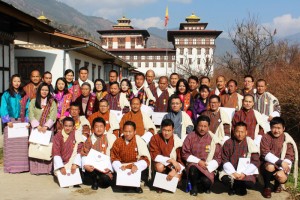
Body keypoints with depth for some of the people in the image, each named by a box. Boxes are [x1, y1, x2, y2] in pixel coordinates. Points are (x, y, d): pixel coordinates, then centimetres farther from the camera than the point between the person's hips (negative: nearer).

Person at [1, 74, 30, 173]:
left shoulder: (24, 95, 10)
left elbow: (27, 109, 8)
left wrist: (27, 121, -1)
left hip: (22, 122, 3)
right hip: (11, 122, -3)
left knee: (22, 144, 1)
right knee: (10, 144, -2)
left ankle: (22, 165, 8)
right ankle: (11, 166, 5)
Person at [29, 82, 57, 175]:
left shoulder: (52, 102, 8)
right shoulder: (33, 101, 9)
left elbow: (53, 116, -2)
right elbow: (31, 115, 0)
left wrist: (45, 127, -15)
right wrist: (38, 126, -13)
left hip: (48, 129, 0)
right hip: (36, 129, 1)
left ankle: (47, 168, -2)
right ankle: (35, 169, 1)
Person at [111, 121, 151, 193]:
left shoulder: (139, 140, -9)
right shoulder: (118, 141, -2)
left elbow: (146, 158, -14)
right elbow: (114, 158, -3)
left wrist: (136, 166, -33)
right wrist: (120, 167, -24)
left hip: (135, 165, -1)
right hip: (122, 166, 1)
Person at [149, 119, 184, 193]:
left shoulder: (177, 141, -13)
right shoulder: (155, 138, -15)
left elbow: (181, 159, -13)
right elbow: (155, 156, -21)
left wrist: (175, 170, -30)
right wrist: (171, 160, -30)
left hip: (173, 166, 1)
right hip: (161, 163, 0)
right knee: (160, 166, -34)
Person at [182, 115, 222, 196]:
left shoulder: (213, 139, 0)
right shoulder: (190, 136, -1)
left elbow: (218, 158, 2)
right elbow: (185, 154, -1)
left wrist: (208, 167, -13)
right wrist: (198, 161, -13)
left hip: (207, 167, 0)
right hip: (193, 163, 0)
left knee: (207, 181, -28)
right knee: (193, 169, -35)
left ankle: (206, 187, 12)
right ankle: (194, 187, -3)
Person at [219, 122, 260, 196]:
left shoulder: (251, 143, -4)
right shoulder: (228, 143, -3)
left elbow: (255, 161, -7)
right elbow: (225, 160, -3)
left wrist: (244, 173, -18)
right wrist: (233, 172, -18)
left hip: (245, 172, 0)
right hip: (231, 170, 0)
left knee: (250, 183, -30)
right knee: (224, 179, -30)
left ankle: (237, 188, 8)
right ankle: (238, 187, 7)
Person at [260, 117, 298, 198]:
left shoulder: (287, 139, -4)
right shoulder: (266, 137, -10)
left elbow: (290, 156, -8)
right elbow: (265, 154, -20)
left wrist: (282, 169, -23)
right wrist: (280, 162, -31)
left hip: (281, 167, 1)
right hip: (267, 164, -1)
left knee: (282, 178, -30)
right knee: (270, 167, -36)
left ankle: (277, 184, 13)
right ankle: (267, 187, -4)